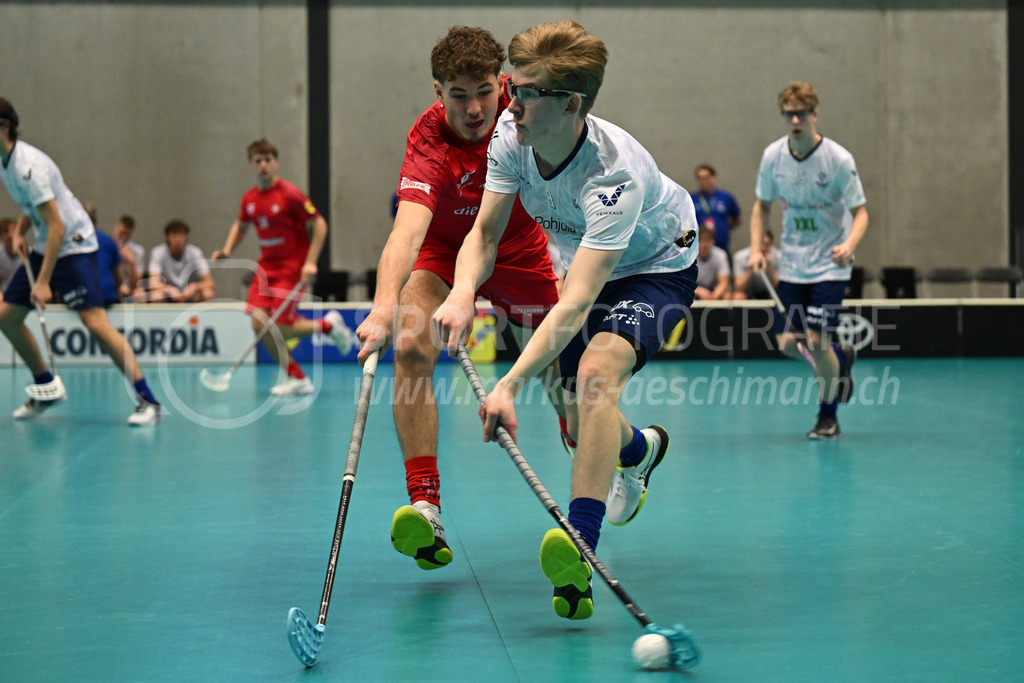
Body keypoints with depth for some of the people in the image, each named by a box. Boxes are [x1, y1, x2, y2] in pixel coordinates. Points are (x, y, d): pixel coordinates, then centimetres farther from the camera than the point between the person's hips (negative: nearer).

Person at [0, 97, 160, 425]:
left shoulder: (28, 166, -24)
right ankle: (47, 388, 22)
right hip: (42, 246, 10)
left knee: (95, 322, -19)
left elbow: (57, 228, -27)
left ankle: (147, 401, -17)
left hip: (72, 245, -10)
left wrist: (43, 282, -28)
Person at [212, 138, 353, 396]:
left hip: (291, 268, -6)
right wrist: (227, 250, 5)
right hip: (266, 268, 6)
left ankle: (327, 325, 15)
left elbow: (319, 224, -11)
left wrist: (310, 263, -17)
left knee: (279, 329, -13)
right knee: (260, 325, -7)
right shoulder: (249, 199, 5)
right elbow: (241, 225, 24)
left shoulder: (289, 194, -14)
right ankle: (296, 378, 7)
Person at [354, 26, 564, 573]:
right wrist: (385, 306, -68)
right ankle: (425, 505, -31)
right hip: (441, 250, -3)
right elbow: (406, 233, -52)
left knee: (565, 388, 3)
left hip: (517, 251, 3)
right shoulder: (429, 146, -35)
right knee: (412, 345, -30)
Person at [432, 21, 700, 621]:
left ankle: (579, 555, -42)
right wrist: (463, 294, -37)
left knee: (597, 373, -34)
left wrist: (510, 384, -56)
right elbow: (485, 234, -14)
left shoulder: (615, 175, -40)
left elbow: (576, 303, -46)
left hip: (658, 268, -7)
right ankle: (641, 448, 48)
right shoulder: (512, 134, -21)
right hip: (591, 267, 7)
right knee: (582, 427, 9)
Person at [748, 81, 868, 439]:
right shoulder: (773, 155, -4)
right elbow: (762, 205, 10)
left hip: (830, 264, -4)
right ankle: (841, 359, 32)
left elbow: (860, 212, -11)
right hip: (792, 265, 4)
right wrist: (756, 248, -3)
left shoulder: (838, 159, -16)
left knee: (816, 341, -12)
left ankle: (828, 416, 11)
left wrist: (849, 245, -31)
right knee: (788, 343, -1)